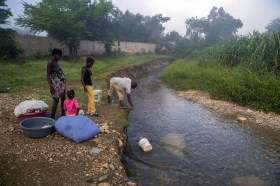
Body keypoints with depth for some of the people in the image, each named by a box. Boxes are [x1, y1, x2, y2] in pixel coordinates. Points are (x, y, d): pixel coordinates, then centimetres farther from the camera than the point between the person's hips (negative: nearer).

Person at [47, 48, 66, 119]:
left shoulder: (56, 62, 14)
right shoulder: (50, 62, -12)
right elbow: (48, 75, -17)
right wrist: (51, 86, -24)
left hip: (61, 84, 10)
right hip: (56, 85, -10)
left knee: (63, 99, 15)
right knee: (56, 101, -7)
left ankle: (63, 115, 29)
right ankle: (52, 118, 1)